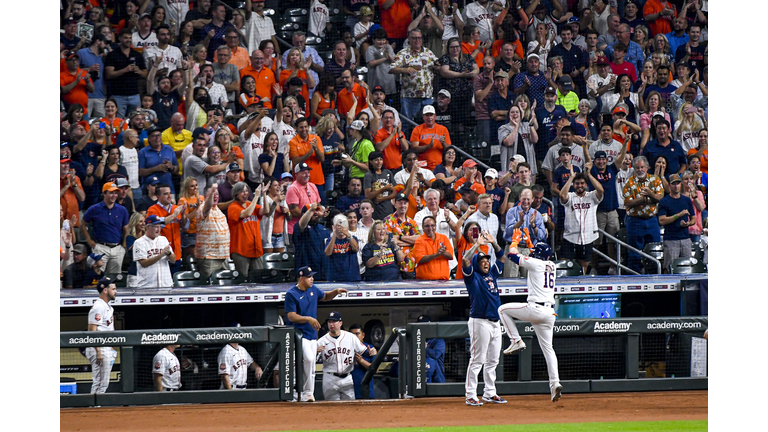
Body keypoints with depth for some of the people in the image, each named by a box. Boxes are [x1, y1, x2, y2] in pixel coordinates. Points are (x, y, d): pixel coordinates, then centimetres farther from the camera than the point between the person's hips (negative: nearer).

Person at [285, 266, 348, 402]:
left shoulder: (313, 289, 9)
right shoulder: (291, 294, -12)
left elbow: (325, 297, 27)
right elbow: (291, 316, -18)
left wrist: (336, 292, 8)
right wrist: (308, 319, -30)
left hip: (312, 334, 8)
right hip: (298, 334, -8)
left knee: (311, 367, 8)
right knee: (308, 358, -25)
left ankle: (308, 395, 15)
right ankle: (307, 392, -18)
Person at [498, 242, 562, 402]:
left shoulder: (535, 263, -5)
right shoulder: (551, 265, 15)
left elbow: (512, 254, 2)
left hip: (535, 309, -7)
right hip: (550, 312, 7)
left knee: (503, 309, 13)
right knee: (548, 348, 9)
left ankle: (516, 341, 5)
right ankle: (555, 382, -4)